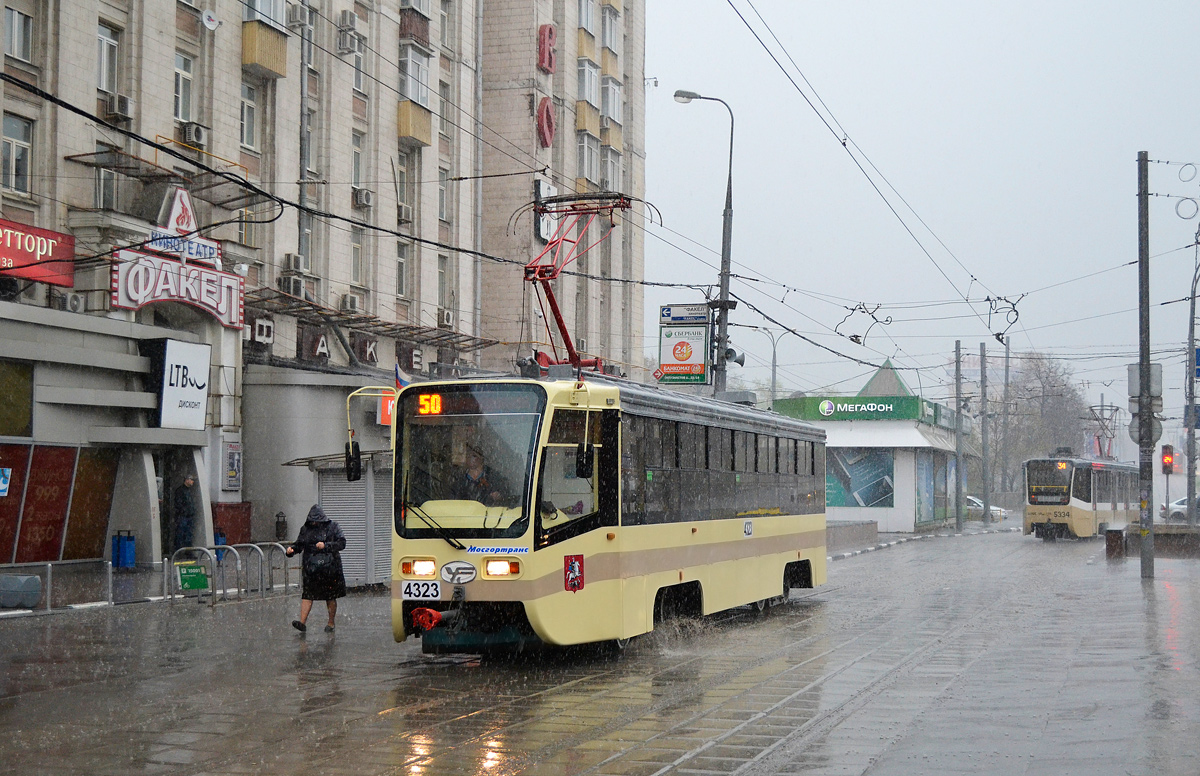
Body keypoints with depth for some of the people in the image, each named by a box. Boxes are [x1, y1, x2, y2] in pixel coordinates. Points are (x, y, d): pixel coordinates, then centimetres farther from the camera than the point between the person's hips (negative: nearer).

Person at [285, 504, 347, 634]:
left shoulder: (332, 527, -2)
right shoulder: (306, 529, 9)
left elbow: (342, 543, -7)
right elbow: (299, 544, 13)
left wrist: (325, 545, -19)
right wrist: (291, 549, -8)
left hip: (329, 566, -2)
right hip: (310, 567, 2)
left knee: (330, 596, 6)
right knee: (307, 594, -8)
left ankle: (331, 623, 18)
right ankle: (302, 622, -14)